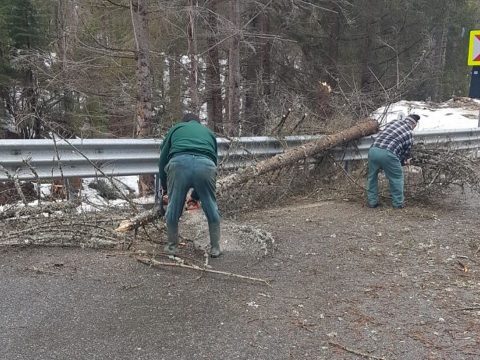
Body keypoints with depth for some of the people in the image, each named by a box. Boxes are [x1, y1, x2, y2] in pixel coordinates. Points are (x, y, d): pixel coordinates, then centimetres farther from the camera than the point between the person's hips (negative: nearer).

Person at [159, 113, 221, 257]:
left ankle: (171, 246, 30)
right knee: (211, 208, 18)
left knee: (173, 208, 16)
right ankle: (215, 248, 26)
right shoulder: (208, 132, 37)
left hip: (179, 164, -1)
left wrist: (164, 185, 41)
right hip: (205, 165, 1)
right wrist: (197, 194, 45)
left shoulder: (176, 128, 33)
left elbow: (163, 158, 28)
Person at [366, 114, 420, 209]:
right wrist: (405, 161, 39)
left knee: (372, 176, 22)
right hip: (387, 153, -5)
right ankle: (398, 203, 23)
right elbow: (406, 152, 15)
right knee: (397, 177, 16)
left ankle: (372, 201, 27)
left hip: (373, 150, 5)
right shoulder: (409, 134, 12)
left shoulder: (394, 122, 23)